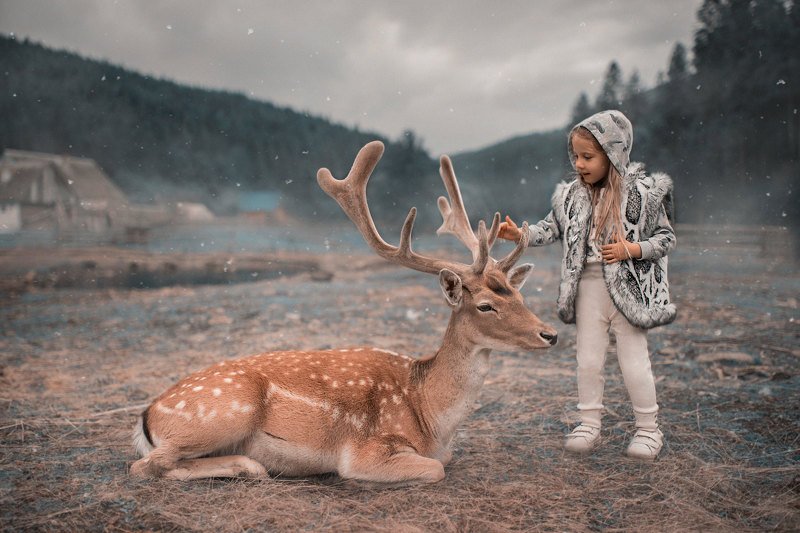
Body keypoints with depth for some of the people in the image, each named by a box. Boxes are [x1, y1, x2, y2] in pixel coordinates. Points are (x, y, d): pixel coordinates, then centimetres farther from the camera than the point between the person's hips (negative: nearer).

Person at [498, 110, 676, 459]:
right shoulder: (573, 195, 3)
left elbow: (666, 238, -3)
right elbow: (550, 229, 5)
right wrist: (519, 234, -11)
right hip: (588, 289, 4)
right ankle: (589, 424, 24)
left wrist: (631, 250, -18)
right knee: (588, 361, 10)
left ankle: (648, 429, 21)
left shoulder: (642, 192, -8)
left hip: (629, 289, -3)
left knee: (634, 362, 4)